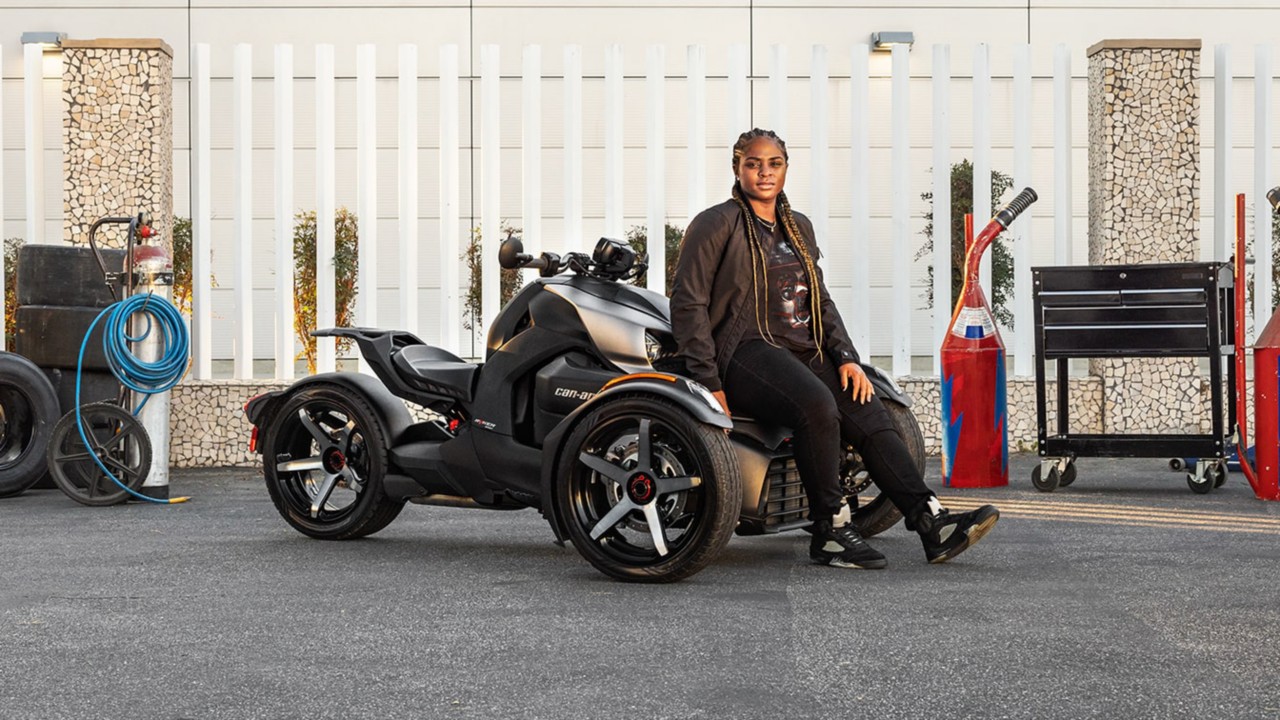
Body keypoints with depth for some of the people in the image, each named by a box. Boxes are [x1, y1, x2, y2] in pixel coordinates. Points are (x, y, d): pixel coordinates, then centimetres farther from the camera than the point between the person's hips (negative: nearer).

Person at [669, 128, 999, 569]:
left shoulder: (799, 227, 22)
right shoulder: (716, 224, 1)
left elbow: (820, 299, 24)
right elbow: (688, 304, -5)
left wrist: (846, 356, 7)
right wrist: (709, 382, -14)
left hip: (804, 351, 7)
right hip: (746, 352, -7)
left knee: (871, 416, -16)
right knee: (817, 405, -35)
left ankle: (932, 523, -23)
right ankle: (829, 532, -26)